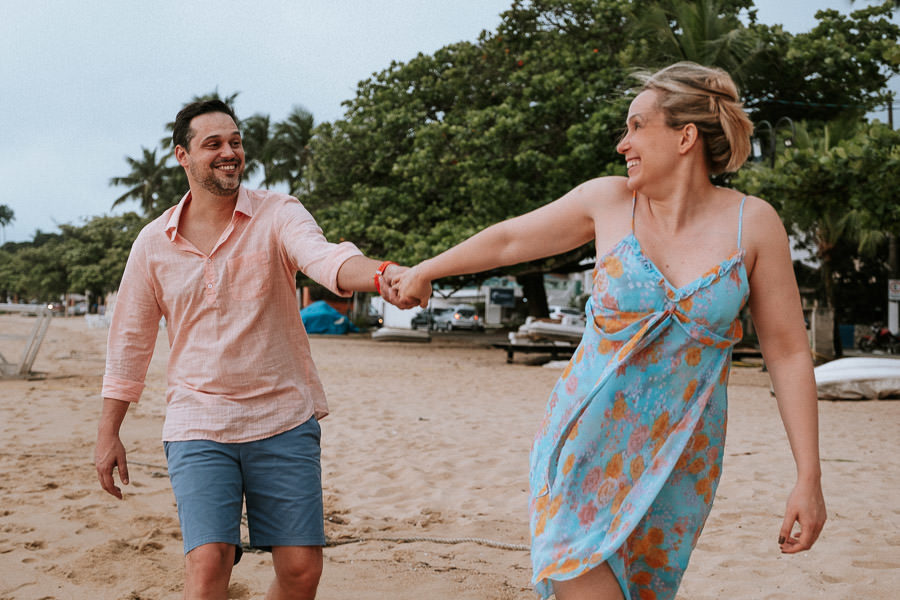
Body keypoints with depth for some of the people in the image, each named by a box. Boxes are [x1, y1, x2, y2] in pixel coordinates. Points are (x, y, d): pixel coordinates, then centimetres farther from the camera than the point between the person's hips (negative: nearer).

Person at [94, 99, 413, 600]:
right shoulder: (154, 244, 3)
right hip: (198, 427, 1)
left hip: (284, 420, 0)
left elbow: (325, 257, -25)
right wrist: (109, 432, 12)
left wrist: (380, 274, -48)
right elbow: (131, 339, 12)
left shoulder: (278, 214, -4)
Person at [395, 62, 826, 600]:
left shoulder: (753, 223, -3)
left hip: (679, 453, 0)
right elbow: (509, 239, 15)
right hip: (590, 434, 0)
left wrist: (809, 477, -5)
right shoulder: (608, 201, 0)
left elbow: (788, 353, -2)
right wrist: (425, 271, 26)